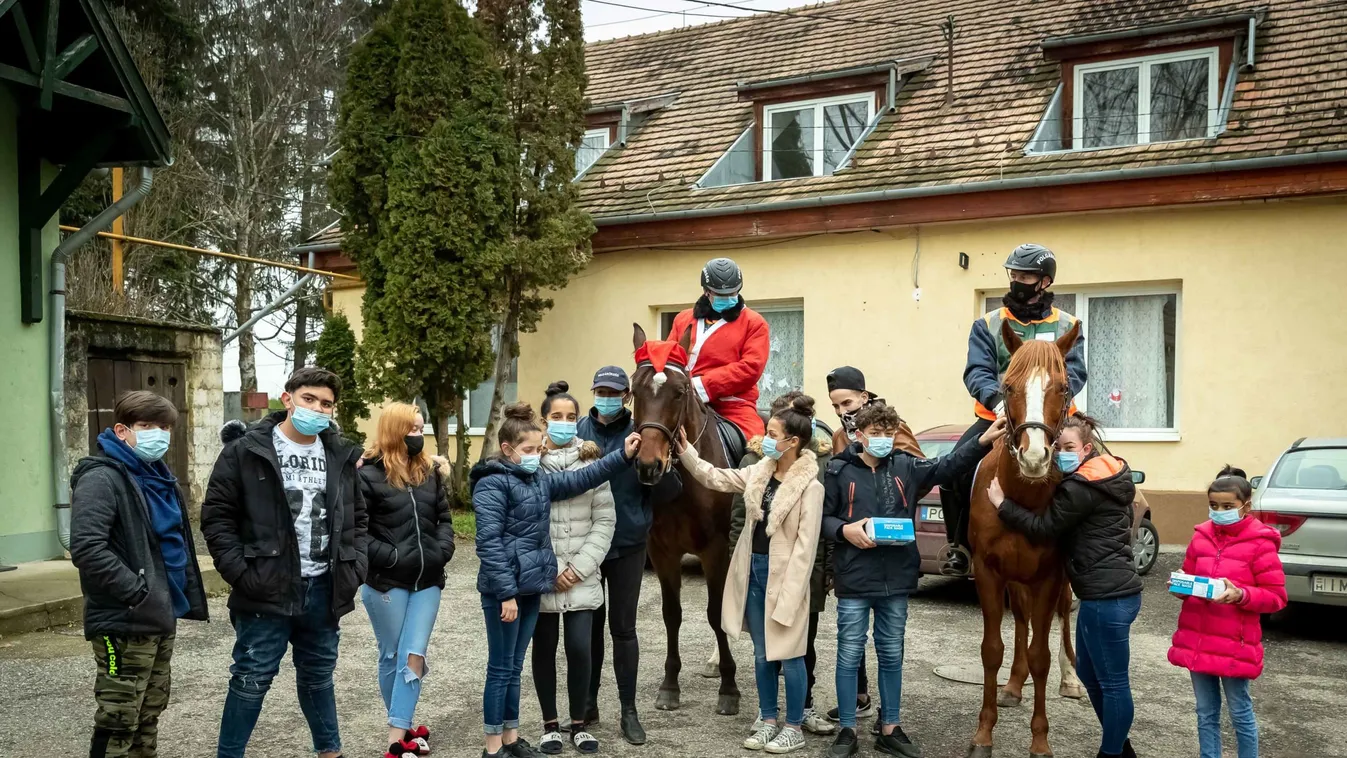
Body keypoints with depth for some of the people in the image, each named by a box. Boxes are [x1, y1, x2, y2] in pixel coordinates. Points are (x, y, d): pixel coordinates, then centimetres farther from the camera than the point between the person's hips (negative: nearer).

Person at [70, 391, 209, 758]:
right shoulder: (102, 478, -14)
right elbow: (87, 549, -26)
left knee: (148, 717, 17)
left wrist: (189, 596, 15)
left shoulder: (161, 479, 14)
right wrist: (138, 593, -25)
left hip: (162, 619, 9)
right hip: (124, 623, -9)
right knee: (118, 723, -2)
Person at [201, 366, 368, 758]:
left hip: (324, 589, 4)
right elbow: (216, 517, -6)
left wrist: (355, 568, 5)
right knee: (252, 679, 3)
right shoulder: (246, 451, -6)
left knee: (318, 675, 18)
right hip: (266, 590, -4)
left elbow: (358, 518, 16)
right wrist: (239, 572, -13)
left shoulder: (342, 455, 8)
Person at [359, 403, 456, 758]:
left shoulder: (429, 471, 9)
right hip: (386, 582, -4)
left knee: (413, 656, -3)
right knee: (392, 657, 8)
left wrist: (442, 552, -3)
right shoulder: (368, 475, -7)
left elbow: (444, 517, 13)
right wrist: (393, 557, -15)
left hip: (427, 581, 4)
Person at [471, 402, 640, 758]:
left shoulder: (539, 481, 12)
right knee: (501, 669, 1)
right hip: (504, 589, -8)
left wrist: (622, 456, 5)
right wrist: (506, 593, -21)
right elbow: (489, 543, -18)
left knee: (514, 667, 16)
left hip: (531, 586, 8)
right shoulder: (492, 484, -12)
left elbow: (581, 479, 15)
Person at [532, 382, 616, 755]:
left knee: (580, 649, 0)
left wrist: (580, 567, -8)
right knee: (545, 649, 10)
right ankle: (550, 725, 25)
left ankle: (579, 725, 19)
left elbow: (605, 520, 0)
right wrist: (553, 569, -9)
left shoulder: (591, 461, 0)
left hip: (582, 577, 1)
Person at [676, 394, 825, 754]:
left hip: (782, 574, -7)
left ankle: (794, 728, 20)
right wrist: (685, 451, 0)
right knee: (762, 653, 15)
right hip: (753, 569, 7)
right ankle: (769, 721, 28)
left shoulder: (810, 487, -17)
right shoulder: (759, 471, 3)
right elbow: (714, 479, 10)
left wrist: (788, 595, -20)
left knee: (788, 654, 5)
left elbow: (805, 546, -18)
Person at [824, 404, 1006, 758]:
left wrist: (983, 442, -11)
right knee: (849, 655, 5)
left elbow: (947, 466, 1)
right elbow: (821, 518, -1)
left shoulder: (906, 467, 5)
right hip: (854, 580, -3)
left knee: (891, 655, 13)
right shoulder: (839, 470, -4)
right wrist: (845, 530, -19)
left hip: (896, 580, 3)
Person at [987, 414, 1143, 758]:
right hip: (1113, 591, 11)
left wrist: (1001, 503, -8)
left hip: (1106, 597, -11)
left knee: (1112, 681, 1)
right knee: (1088, 671, 22)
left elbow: (1043, 527, -16)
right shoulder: (1108, 476, 11)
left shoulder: (1081, 488, -19)